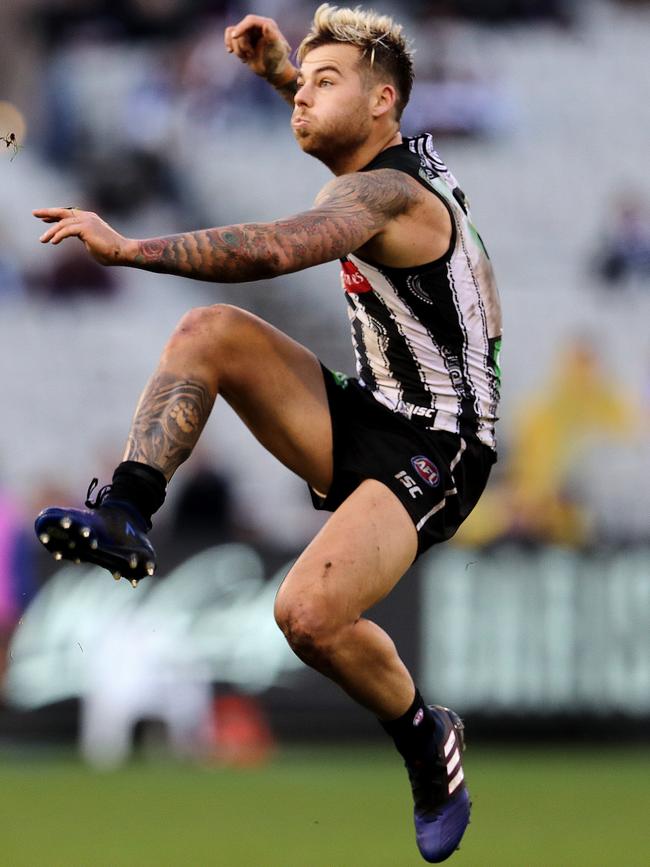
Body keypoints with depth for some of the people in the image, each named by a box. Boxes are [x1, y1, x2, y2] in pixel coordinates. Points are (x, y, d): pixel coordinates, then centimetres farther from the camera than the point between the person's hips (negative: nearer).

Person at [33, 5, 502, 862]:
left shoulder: (387, 195, -20)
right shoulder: (407, 153, 8)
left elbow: (273, 250, -39)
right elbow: (340, 124, 34)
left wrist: (127, 248, -43)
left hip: (431, 453, -9)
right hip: (364, 413, 9)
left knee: (310, 614, -29)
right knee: (210, 329, -10)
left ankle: (427, 744, -2)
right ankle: (125, 514, -17)